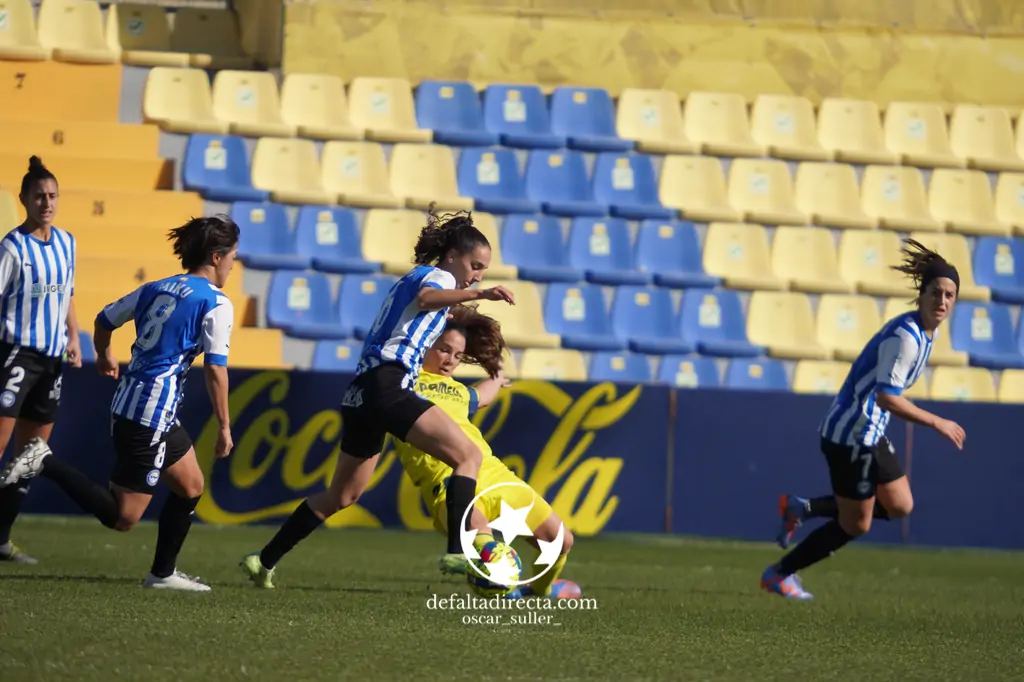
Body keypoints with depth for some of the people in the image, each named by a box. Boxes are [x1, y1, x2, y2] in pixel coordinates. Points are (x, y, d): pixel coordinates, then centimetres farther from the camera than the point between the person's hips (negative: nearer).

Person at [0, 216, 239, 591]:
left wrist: (105, 356, 40)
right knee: (122, 517, -5)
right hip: (152, 414, -9)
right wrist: (224, 427, -9)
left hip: (126, 403, 9)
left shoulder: (157, 288, 13)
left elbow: (104, 319, 20)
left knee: (191, 486, 21)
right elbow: (215, 369, -15)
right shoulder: (217, 304, -9)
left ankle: (163, 573, 25)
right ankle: (46, 464, -13)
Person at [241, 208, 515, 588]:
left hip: (362, 390, 10)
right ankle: (457, 550, -29)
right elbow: (426, 298, -22)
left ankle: (264, 561, 23)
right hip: (388, 384, -10)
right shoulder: (440, 276, 2)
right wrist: (477, 295, -37)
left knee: (343, 495, 20)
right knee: (469, 456, -14)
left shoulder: (410, 279, 29)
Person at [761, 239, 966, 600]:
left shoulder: (926, 332, 7)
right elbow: (887, 397, -29)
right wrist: (938, 424, -24)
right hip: (851, 436, -10)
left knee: (900, 506, 15)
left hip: (870, 434, 10)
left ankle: (802, 508, 21)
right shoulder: (905, 337, -24)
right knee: (855, 525, 2)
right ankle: (779, 574, 17)